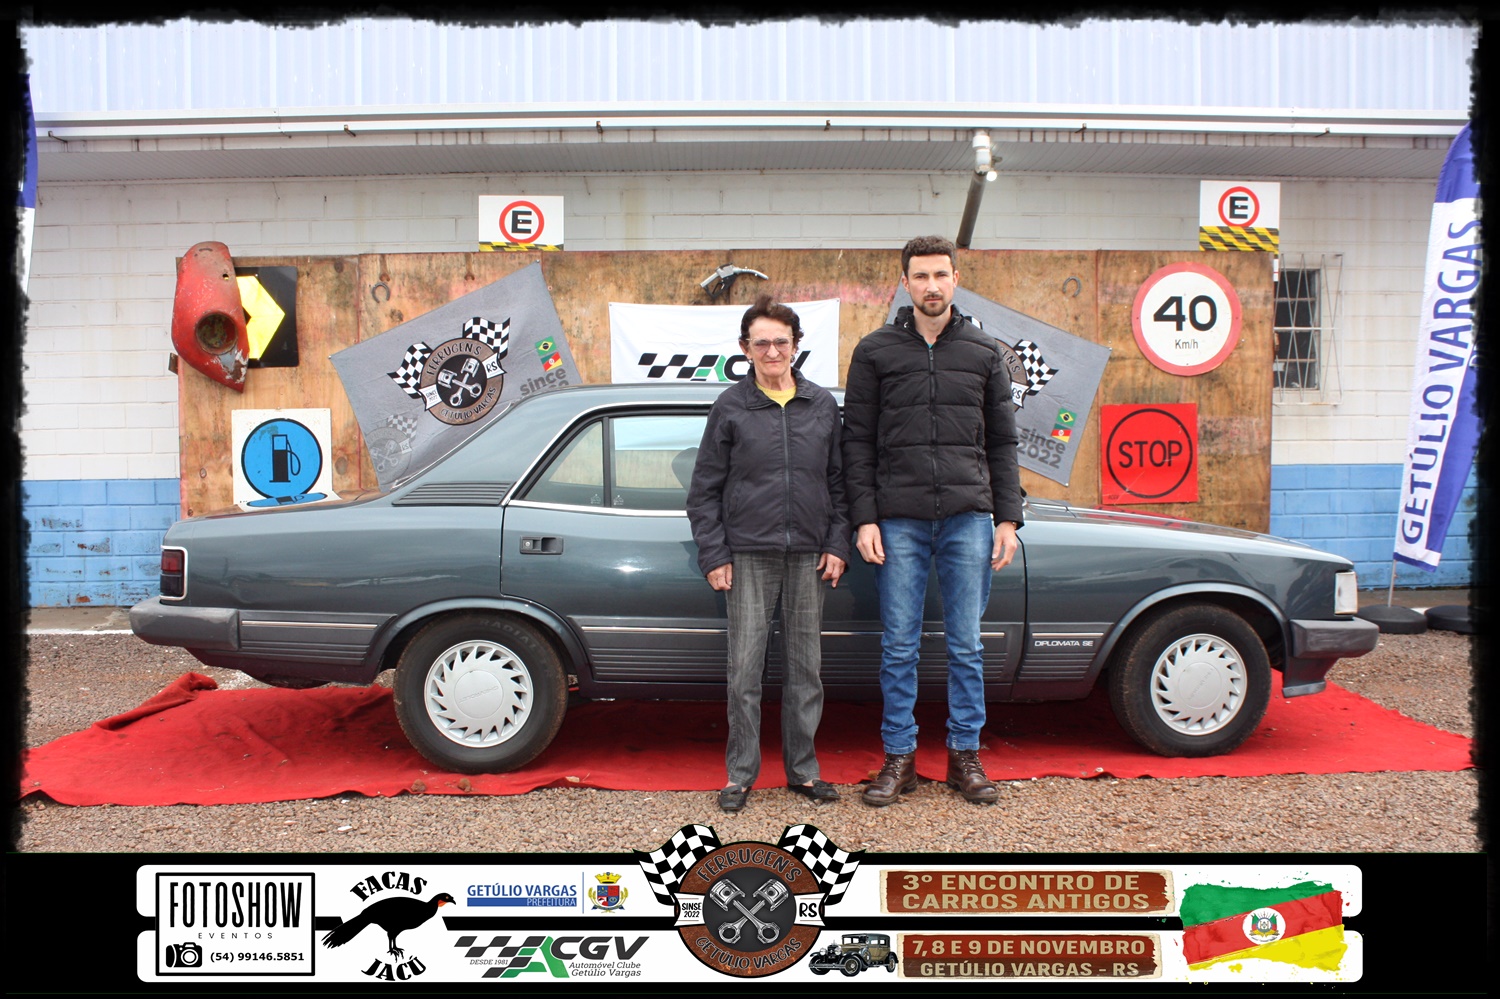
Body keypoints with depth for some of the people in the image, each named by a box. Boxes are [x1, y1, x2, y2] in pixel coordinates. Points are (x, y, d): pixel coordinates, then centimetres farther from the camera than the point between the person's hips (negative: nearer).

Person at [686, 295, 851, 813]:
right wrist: (714, 556, -4)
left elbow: (839, 480, 12)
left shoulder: (822, 404, 8)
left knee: (806, 667, 9)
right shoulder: (731, 407, 2)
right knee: (745, 669, 1)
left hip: (809, 556, 2)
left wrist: (837, 544, 3)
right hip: (748, 556, -2)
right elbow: (704, 491, 3)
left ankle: (803, 769, 22)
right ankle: (740, 773, 15)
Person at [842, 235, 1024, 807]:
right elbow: (857, 442, 4)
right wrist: (864, 518, -4)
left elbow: (1002, 442, 12)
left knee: (966, 645, 6)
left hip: (968, 518, 1)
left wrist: (1008, 518, 4)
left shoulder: (983, 352, 11)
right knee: (899, 646, 3)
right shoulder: (875, 351, 6)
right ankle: (899, 758, 15)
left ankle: (965, 755, 18)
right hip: (899, 522, -1)